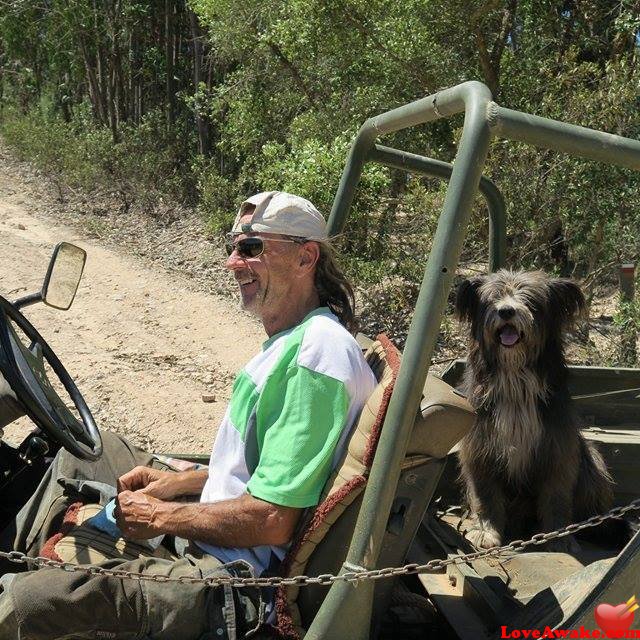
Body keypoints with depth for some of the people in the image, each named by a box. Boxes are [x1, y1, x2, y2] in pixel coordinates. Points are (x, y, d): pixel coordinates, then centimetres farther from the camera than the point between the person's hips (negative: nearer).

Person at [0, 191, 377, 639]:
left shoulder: (315, 353, -26)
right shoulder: (293, 339, 7)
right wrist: (180, 481, 7)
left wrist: (160, 517, -13)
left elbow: (271, 523, -26)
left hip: (233, 583, -10)